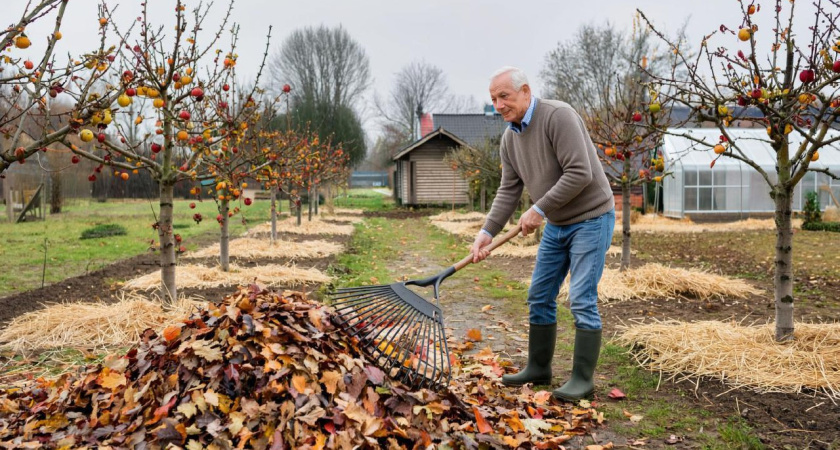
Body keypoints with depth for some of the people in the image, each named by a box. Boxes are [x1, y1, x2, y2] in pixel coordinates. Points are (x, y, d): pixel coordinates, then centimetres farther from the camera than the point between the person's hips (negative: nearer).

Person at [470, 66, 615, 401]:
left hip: (590, 218, -8)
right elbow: (508, 190, 3)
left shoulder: (558, 116, -21)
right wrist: (487, 231, -8)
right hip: (557, 224, 8)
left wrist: (539, 209, -22)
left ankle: (583, 379, 3)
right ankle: (538, 369, 23)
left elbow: (579, 174, -27)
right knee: (539, 296, 10)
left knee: (581, 299, -8)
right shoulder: (509, 138, 4)